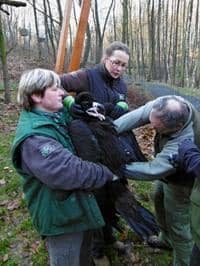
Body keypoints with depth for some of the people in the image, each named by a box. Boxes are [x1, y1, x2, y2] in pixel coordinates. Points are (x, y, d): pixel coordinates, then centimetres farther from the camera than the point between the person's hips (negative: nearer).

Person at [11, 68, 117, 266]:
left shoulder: (56, 116, 1)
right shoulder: (33, 138, -30)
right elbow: (68, 172, -36)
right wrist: (107, 173, -23)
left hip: (76, 203, 9)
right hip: (60, 215, -9)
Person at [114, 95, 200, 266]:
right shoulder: (173, 107, -27)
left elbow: (152, 170, -37)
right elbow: (139, 115, -25)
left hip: (180, 182, -8)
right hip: (167, 172, 8)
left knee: (178, 226, 9)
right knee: (160, 202, 28)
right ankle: (166, 239, 54)